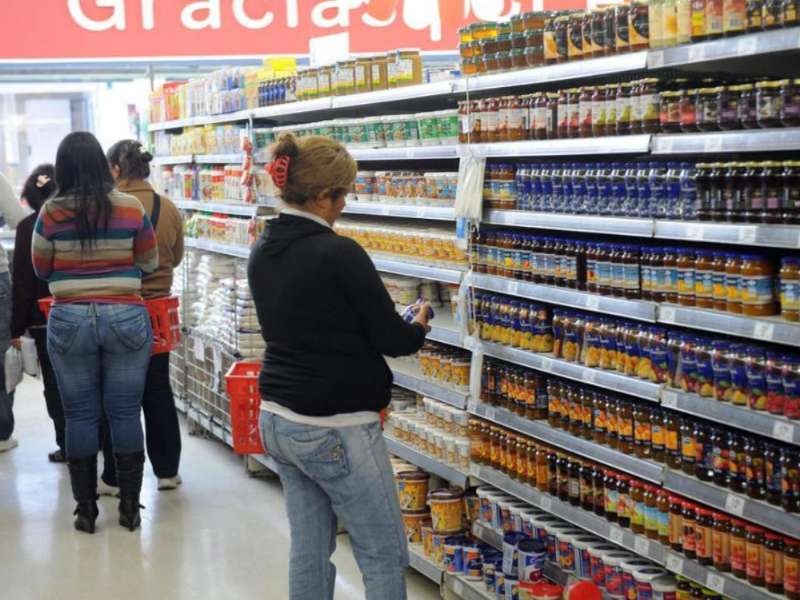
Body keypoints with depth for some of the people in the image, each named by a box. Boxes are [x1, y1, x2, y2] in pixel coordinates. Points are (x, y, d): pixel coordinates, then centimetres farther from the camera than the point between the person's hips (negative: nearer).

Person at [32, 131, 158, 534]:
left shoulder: (51, 213, -5)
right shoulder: (132, 208, -3)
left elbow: (42, 271, 7)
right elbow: (150, 263, 8)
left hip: (69, 321, 0)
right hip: (126, 319, 0)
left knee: (80, 416, 8)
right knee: (125, 413, 7)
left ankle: (86, 510, 14)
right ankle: (130, 507, 14)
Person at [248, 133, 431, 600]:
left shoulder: (263, 252, 5)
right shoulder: (340, 254, -19)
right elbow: (392, 340, -13)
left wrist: (373, 314, 20)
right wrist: (420, 325, 9)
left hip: (277, 419, 8)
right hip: (335, 429, -8)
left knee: (309, 548, 13)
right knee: (385, 556, 4)